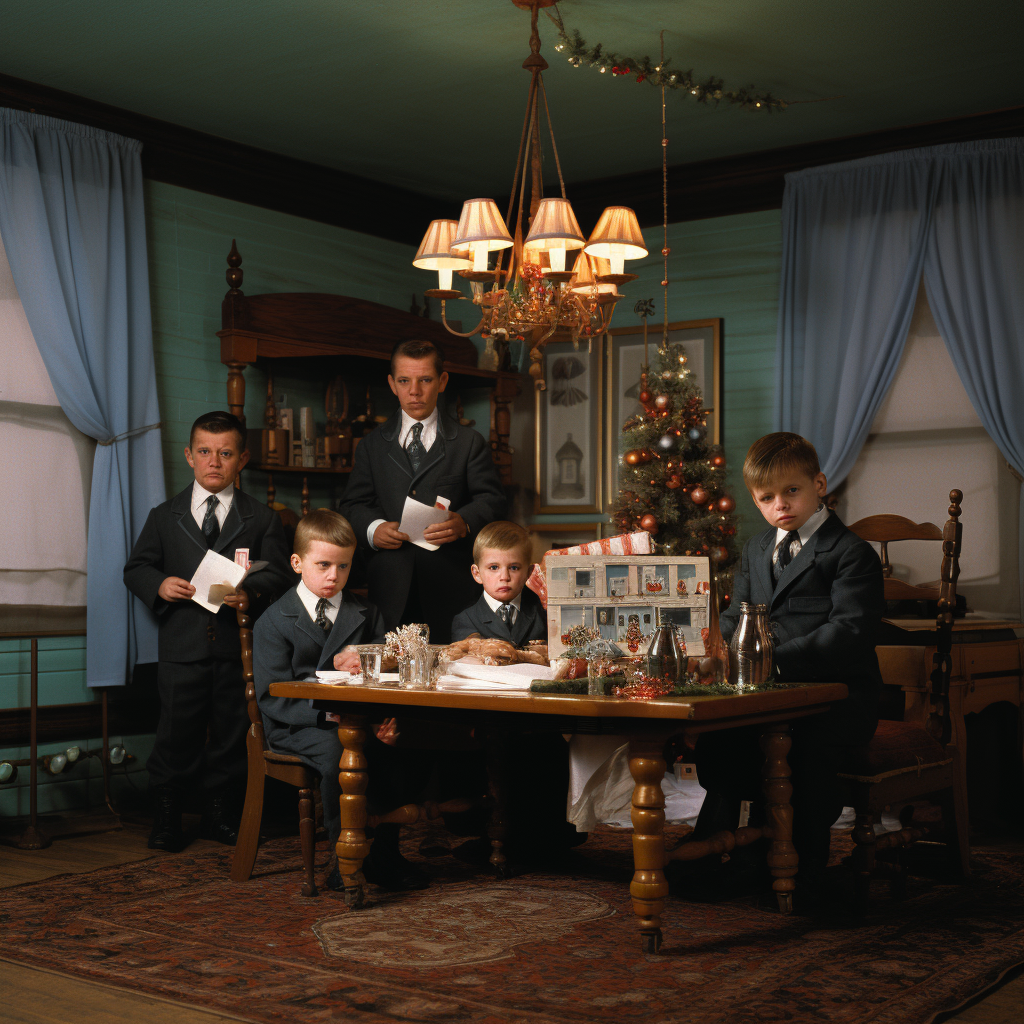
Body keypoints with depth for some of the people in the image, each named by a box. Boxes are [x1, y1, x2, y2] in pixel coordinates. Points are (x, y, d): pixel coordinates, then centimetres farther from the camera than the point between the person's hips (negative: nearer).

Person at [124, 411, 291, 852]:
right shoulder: (165, 517, 11)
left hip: (239, 645, 0)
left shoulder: (262, 518, 8)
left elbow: (277, 573, 1)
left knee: (231, 732, 7)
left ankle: (218, 812, 22)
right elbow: (136, 567, 12)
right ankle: (166, 816, 14)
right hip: (182, 646, 0)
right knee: (177, 732, 1)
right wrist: (159, 584, -9)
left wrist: (251, 594, -19)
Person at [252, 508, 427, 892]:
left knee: (392, 751, -26)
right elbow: (273, 700, -7)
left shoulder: (366, 615, 14)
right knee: (338, 751, -34)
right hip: (297, 727, -3)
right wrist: (328, 714, -22)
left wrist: (385, 719, -17)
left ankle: (383, 856, -9)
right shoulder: (274, 623, 1)